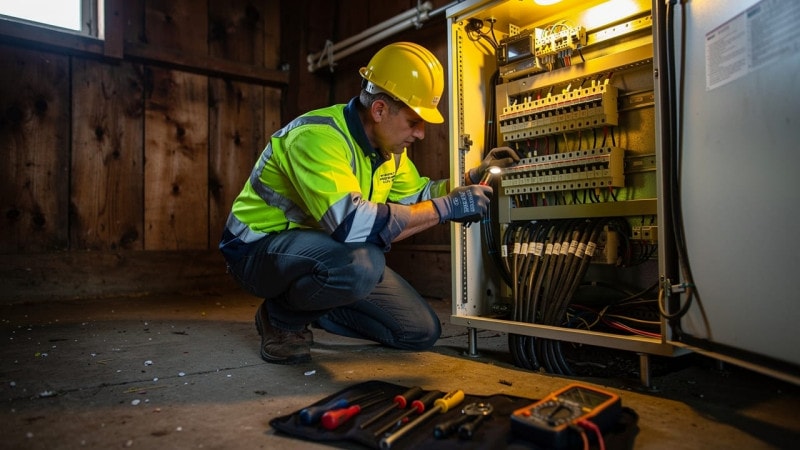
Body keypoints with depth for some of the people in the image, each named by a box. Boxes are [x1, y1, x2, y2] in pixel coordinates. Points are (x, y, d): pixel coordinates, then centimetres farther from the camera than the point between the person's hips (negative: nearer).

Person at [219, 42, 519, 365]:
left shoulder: (388, 145, 0)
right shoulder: (318, 136, -28)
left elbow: (417, 196, 15)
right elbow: (352, 223, -41)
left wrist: (473, 177, 0)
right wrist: (446, 207, -34)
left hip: (328, 247, 8)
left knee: (422, 331, 3)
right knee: (362, 263, -40)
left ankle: (309, 305, 15)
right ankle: (282, 318, -10)